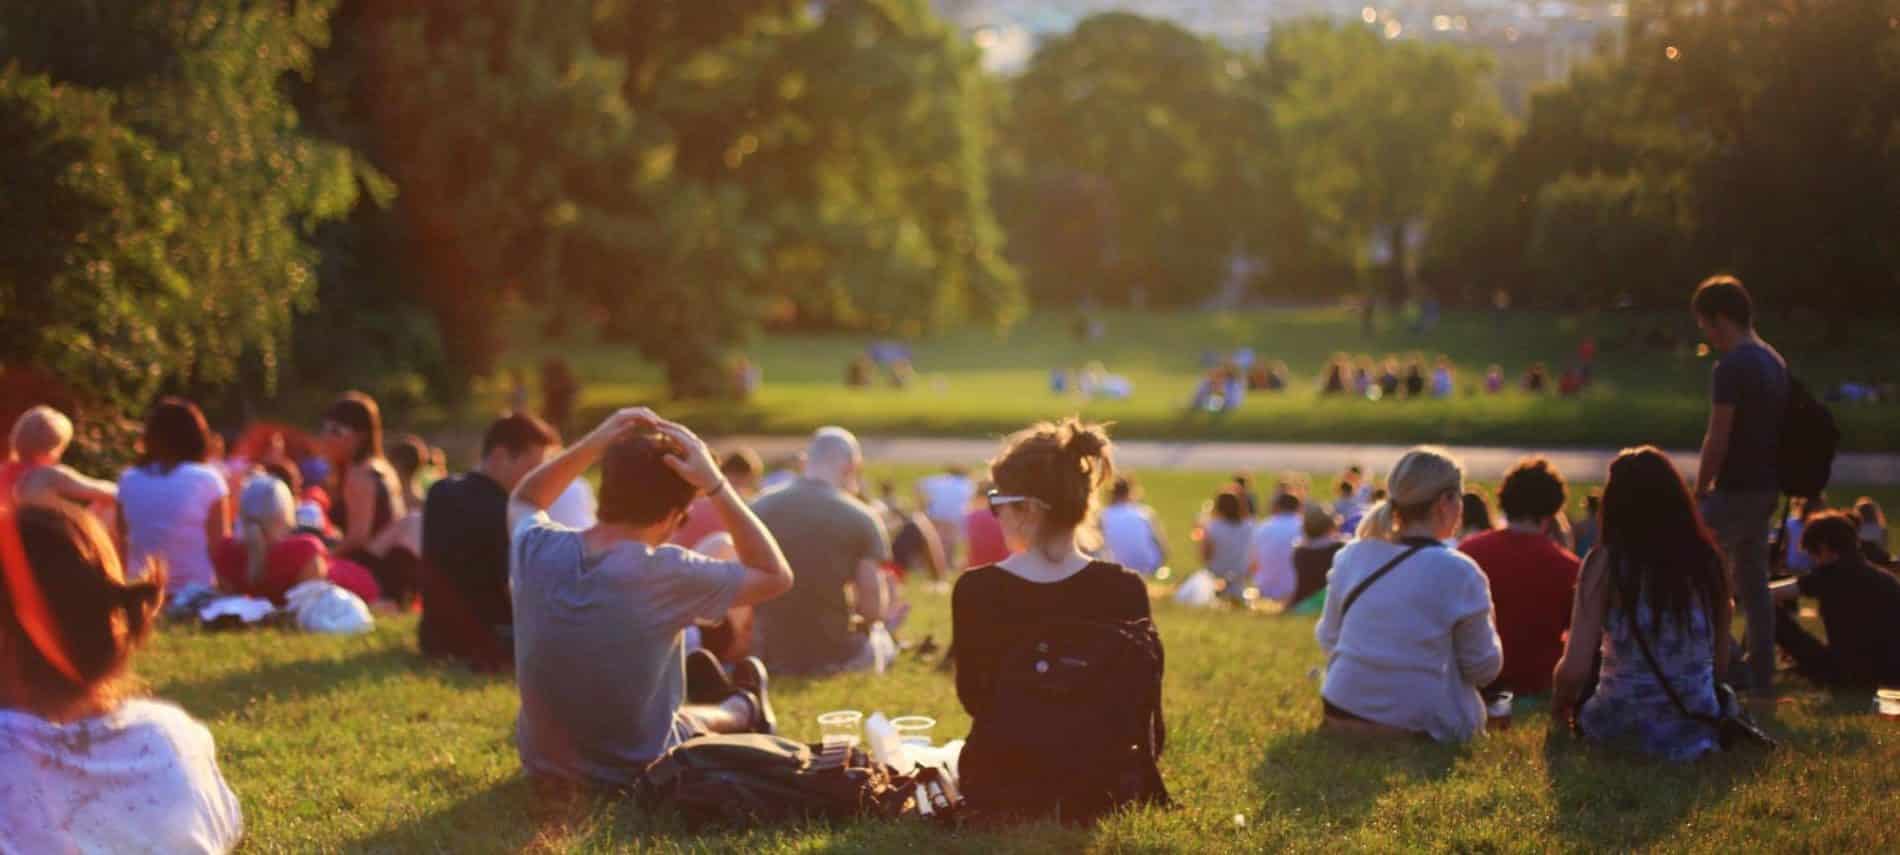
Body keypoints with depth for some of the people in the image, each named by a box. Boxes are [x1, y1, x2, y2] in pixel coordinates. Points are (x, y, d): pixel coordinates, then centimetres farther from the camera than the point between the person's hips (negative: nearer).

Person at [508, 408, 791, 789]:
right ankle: (743, 711, 57)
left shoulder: (536, 549, -15)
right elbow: (776, 576, -11)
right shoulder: (665, 573, -27)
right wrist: (715, 486, -15)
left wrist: (593, 444, -3)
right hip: (635, 774, -4)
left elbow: (522, 501, 12)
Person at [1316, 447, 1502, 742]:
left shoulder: (1350, 557, 0)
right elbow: (1484, 669, -4)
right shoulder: (1457, 572, -14)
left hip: (1342, 717, 5)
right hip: (1419, 727, -5)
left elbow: (1328, 640, 10)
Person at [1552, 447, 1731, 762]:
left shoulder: (1606, 562, -11)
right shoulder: (1706, 557, -2)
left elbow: (1575, 669, -14)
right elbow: (1721, 660, 7)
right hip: (1697, 729, 2)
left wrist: (1558, 706, 8)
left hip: (1621, 726, -2)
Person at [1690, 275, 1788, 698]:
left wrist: (1700, 489, -7)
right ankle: (1760, 674, 16)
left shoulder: (1731, 368, -17)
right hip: (1766, 486, 9)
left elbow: (1717, 440, -18)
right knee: (1753, 581, 13)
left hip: (1735, 489, -9)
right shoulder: (1775, 362, 11)